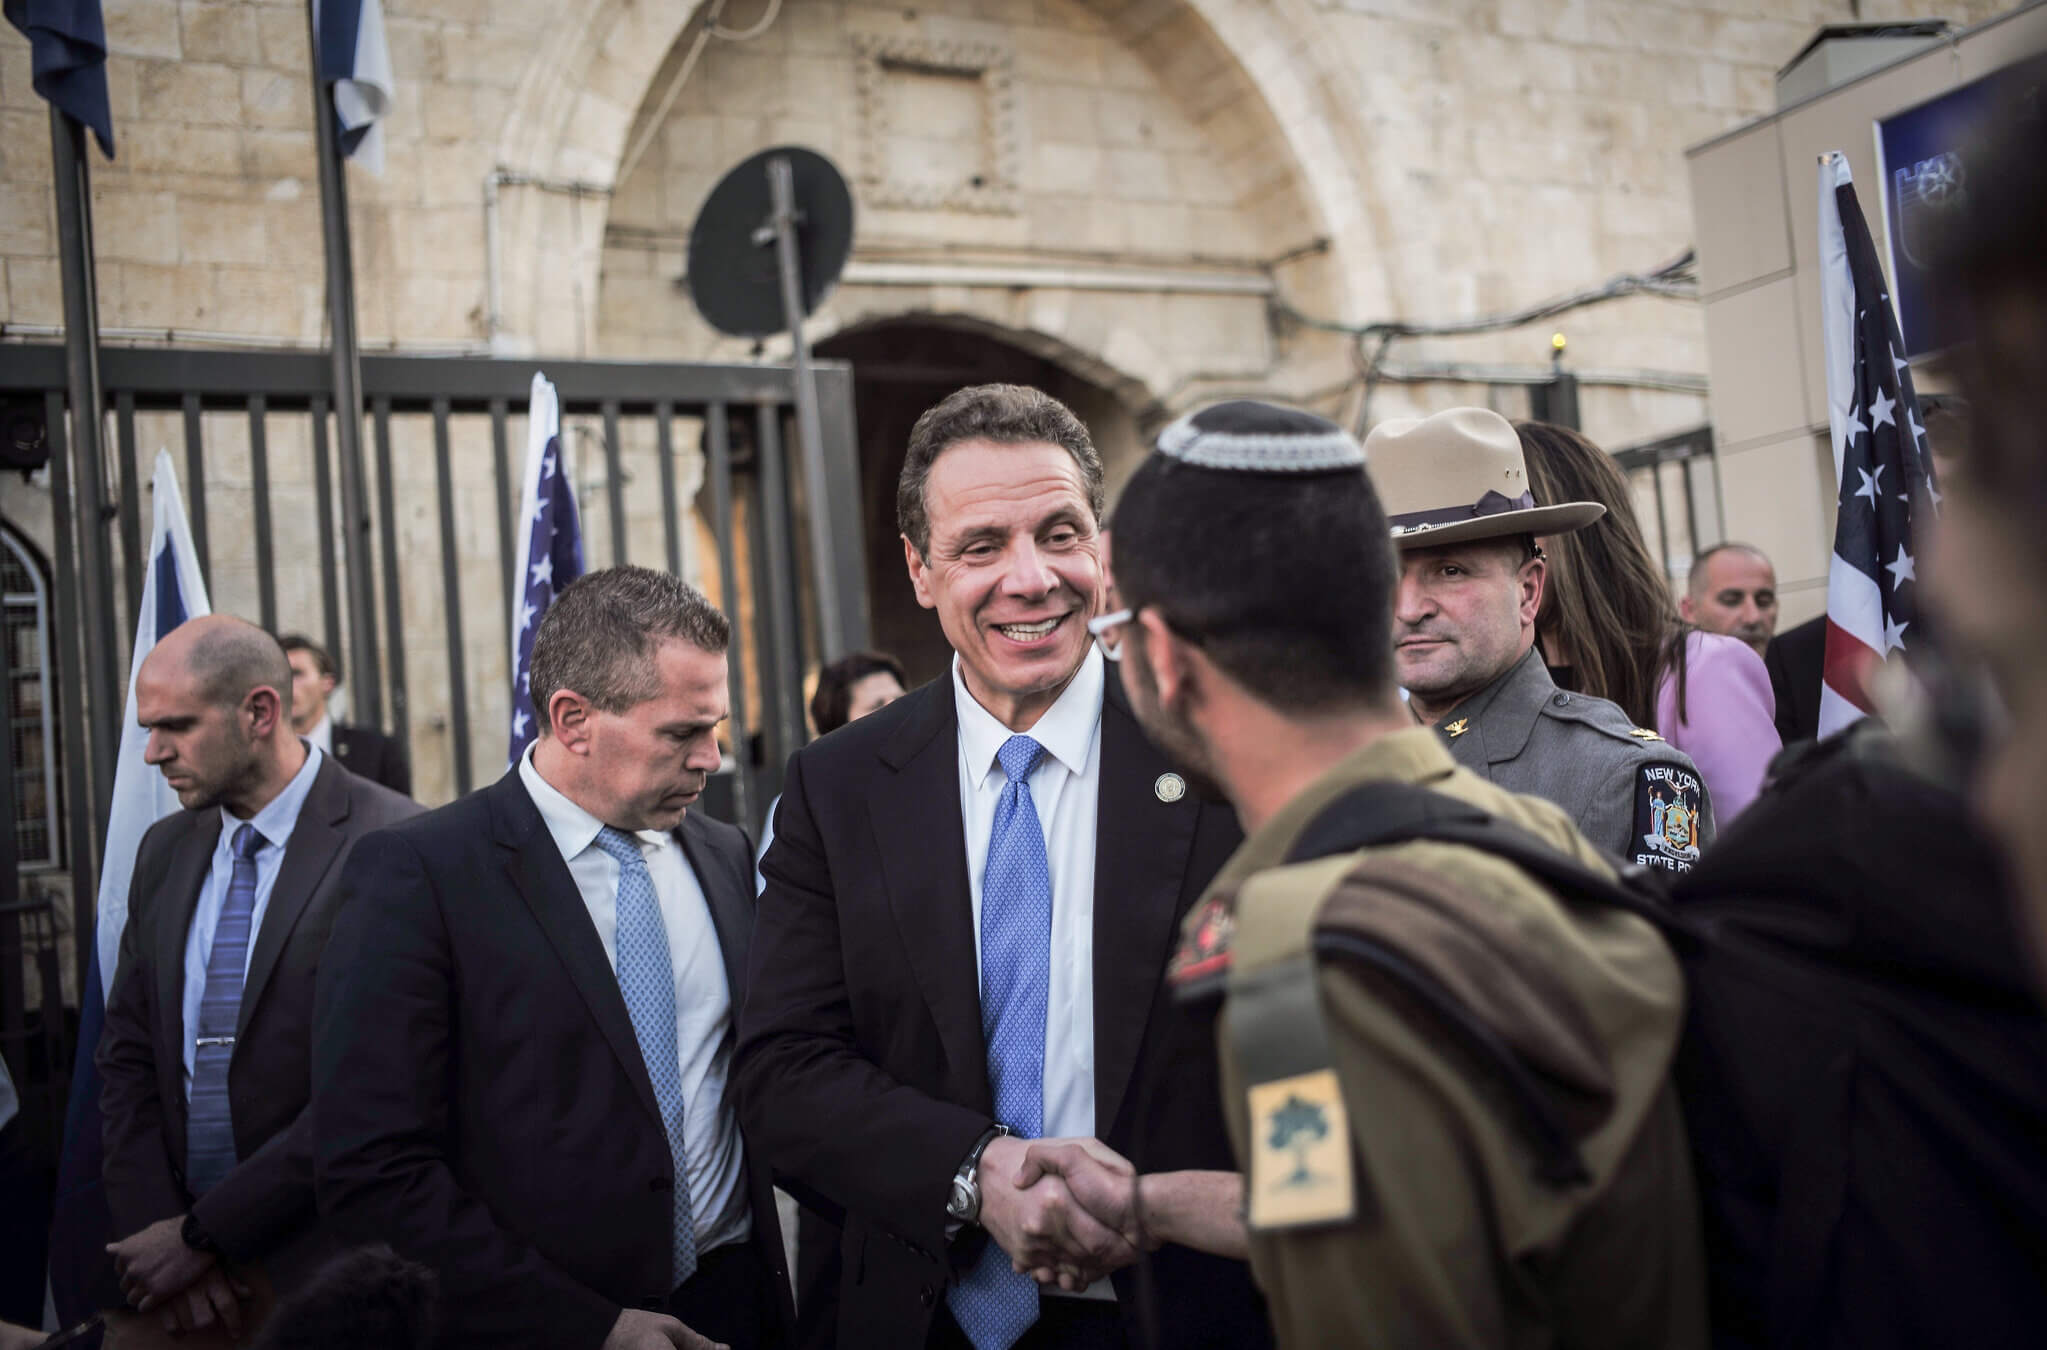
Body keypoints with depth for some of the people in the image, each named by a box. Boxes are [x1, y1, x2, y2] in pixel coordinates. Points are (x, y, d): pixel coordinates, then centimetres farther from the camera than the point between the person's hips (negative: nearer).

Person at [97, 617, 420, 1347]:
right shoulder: (164, 850, 8)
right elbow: (129, 1056, 9)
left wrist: (204, 1233, -14)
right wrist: (155, 1225, -5)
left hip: (323, 1264, -5)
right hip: (174, 1262, 5)